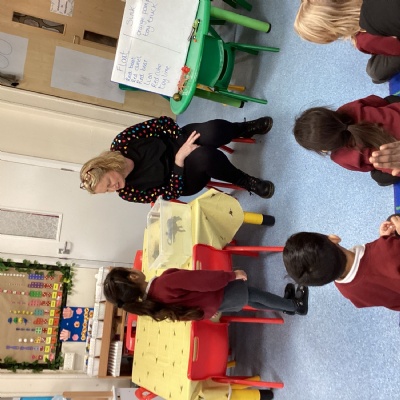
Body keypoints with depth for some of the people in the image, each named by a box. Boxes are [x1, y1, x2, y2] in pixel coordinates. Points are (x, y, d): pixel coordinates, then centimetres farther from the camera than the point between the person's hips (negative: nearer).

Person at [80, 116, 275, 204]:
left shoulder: (122, 142, -19)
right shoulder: (127, 192, -18)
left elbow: (163, 122, -9)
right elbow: (172, 191, -18)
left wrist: (182, 143, -18)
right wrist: (179, 159, -28)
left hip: (181, 141, 3)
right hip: (182, 178, -2)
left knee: (213, 131, -33)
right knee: (206, 157, -40)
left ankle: (245, 128, 3)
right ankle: (245, 182, -12)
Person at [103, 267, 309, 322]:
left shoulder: (153, 304, -10)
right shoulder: (166, 282, -39)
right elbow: (205, 280, -36)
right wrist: (232, 275, -25)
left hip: (212, 306, 8)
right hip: (223, 296, -8)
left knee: (249, 297, 27)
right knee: (255, 294, 18)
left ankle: (293, 305, 47)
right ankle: (295, 305, 43)